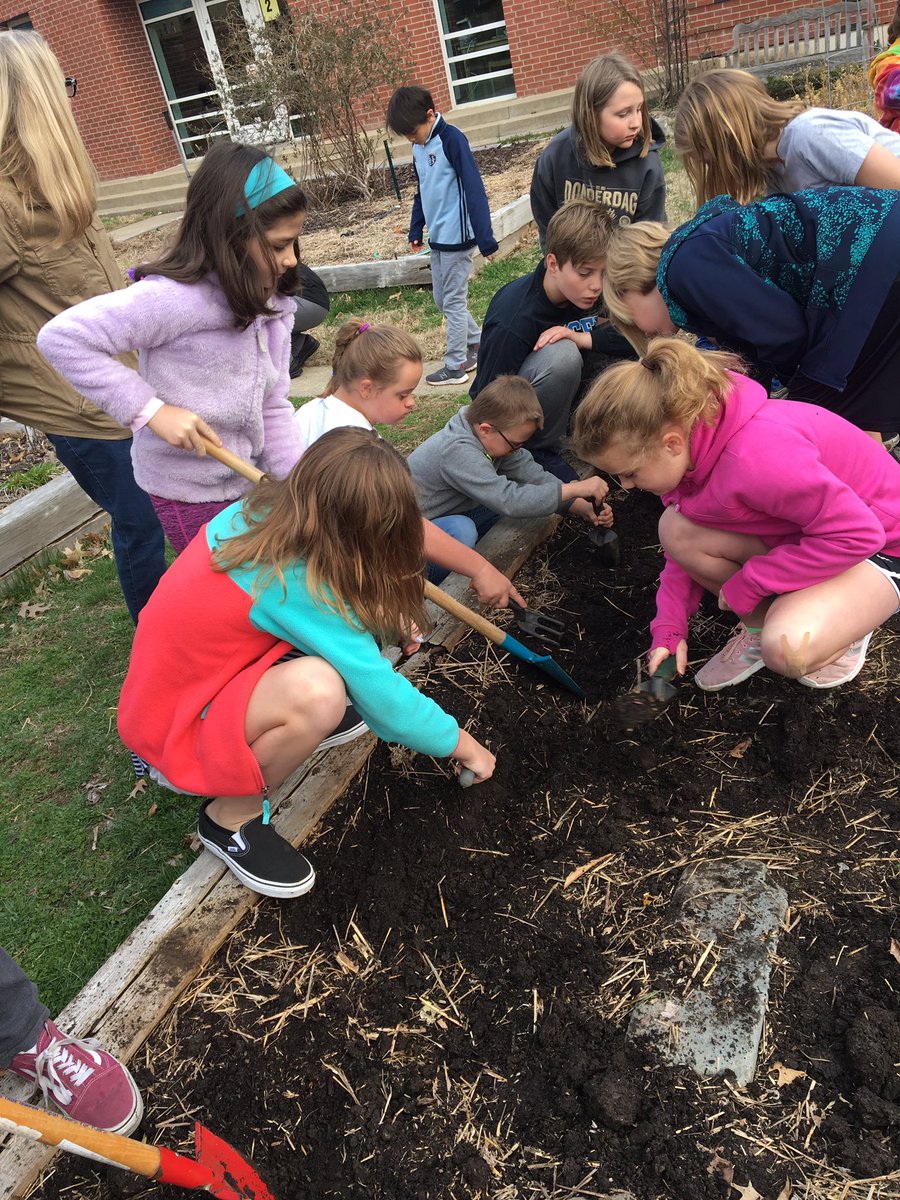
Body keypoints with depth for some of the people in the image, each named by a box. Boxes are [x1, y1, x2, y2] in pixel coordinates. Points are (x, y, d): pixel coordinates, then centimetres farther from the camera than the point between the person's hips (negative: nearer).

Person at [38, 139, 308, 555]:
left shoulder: (271, 302, 0)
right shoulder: (177, 298, -25)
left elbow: (272, 407, 1)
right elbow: (62, 338, -25)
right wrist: (152, 409, -28)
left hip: (245, 481, 7)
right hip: (191, 496, -7)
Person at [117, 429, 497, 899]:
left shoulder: (259, 509, -9)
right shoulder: (294, 584, -32)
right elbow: (380, 696, -26)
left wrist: (383, 612, -3)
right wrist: (463, 745, -11)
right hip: (176, 731, -8)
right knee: (318, 689, -35)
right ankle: (232, 818, -10)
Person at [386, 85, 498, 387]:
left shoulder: (451, 139, -14)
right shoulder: (419, 149, 10)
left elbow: (474, 190, -19)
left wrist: (486, 239, -22)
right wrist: (415, 231, 17)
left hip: (457, 237, -9)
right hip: (437, 238, 9)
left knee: (453, 301, -2)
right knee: (441, 299, 14)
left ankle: (456, 366, 8)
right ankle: (478, 344, 28)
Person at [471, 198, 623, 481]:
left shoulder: (588, 291, -12)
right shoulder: (512, 324, -30)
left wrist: (582, 338, -30)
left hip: (566, 390, 6)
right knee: (561, 354, -36)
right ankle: (541, 450, -15)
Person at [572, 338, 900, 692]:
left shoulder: (755, 458, -38)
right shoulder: (688, 437, -11)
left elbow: (857, 534, -30)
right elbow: (687, 543, 2)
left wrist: (748, 583, -23)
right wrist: (669, 629, -2)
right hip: (796, 530, 7)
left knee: (788, 649, -33)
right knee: (675, 529, -17)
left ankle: (842, 625, 3)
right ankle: (759, 623, 3)